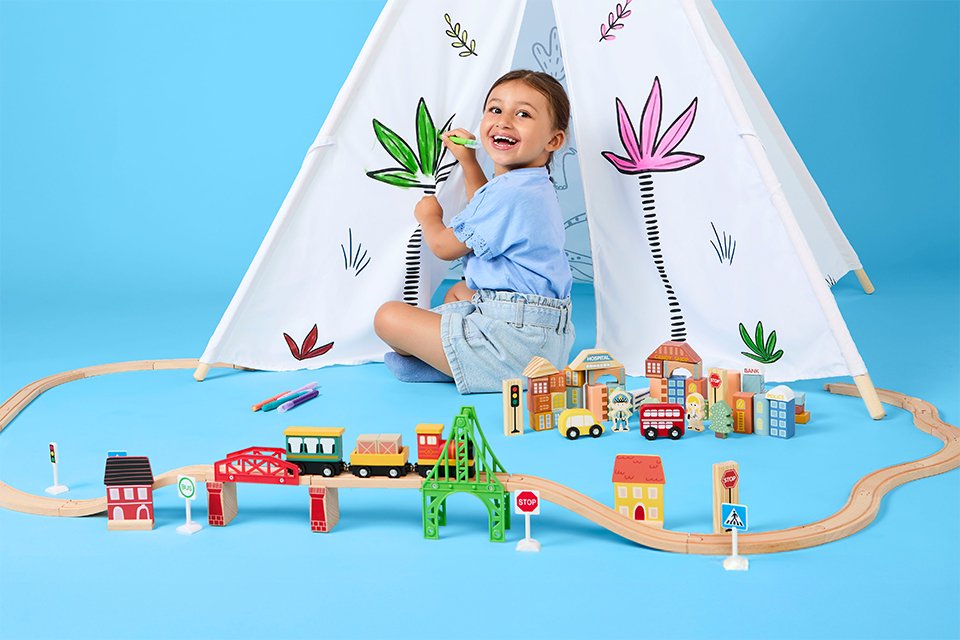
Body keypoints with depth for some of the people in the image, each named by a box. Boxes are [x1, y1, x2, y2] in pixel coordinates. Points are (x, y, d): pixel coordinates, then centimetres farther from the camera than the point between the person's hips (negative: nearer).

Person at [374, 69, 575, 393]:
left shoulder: (510, 193, -21)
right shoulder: (530, 186, 11)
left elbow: (444, 246, -7)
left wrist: (428, 214, 14)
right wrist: (467, 160, 37)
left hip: (514, 342, -11)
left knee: (388, 316, -13)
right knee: (458, 291, 40)